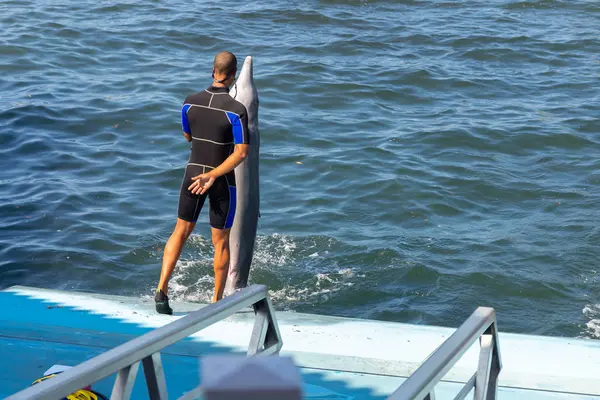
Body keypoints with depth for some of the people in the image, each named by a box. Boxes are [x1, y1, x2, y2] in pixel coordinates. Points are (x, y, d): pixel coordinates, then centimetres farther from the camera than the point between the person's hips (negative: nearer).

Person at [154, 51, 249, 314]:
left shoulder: (190, 102, -5)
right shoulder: (237, 110, -19)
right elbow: (241, 153, -23)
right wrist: (213, 175, -19)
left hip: (193, 173, 3)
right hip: (222, 181, -3)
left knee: (181, 231, 16)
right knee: (221, 241, 11)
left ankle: (162, 289, 2)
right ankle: (217, 300, 21)